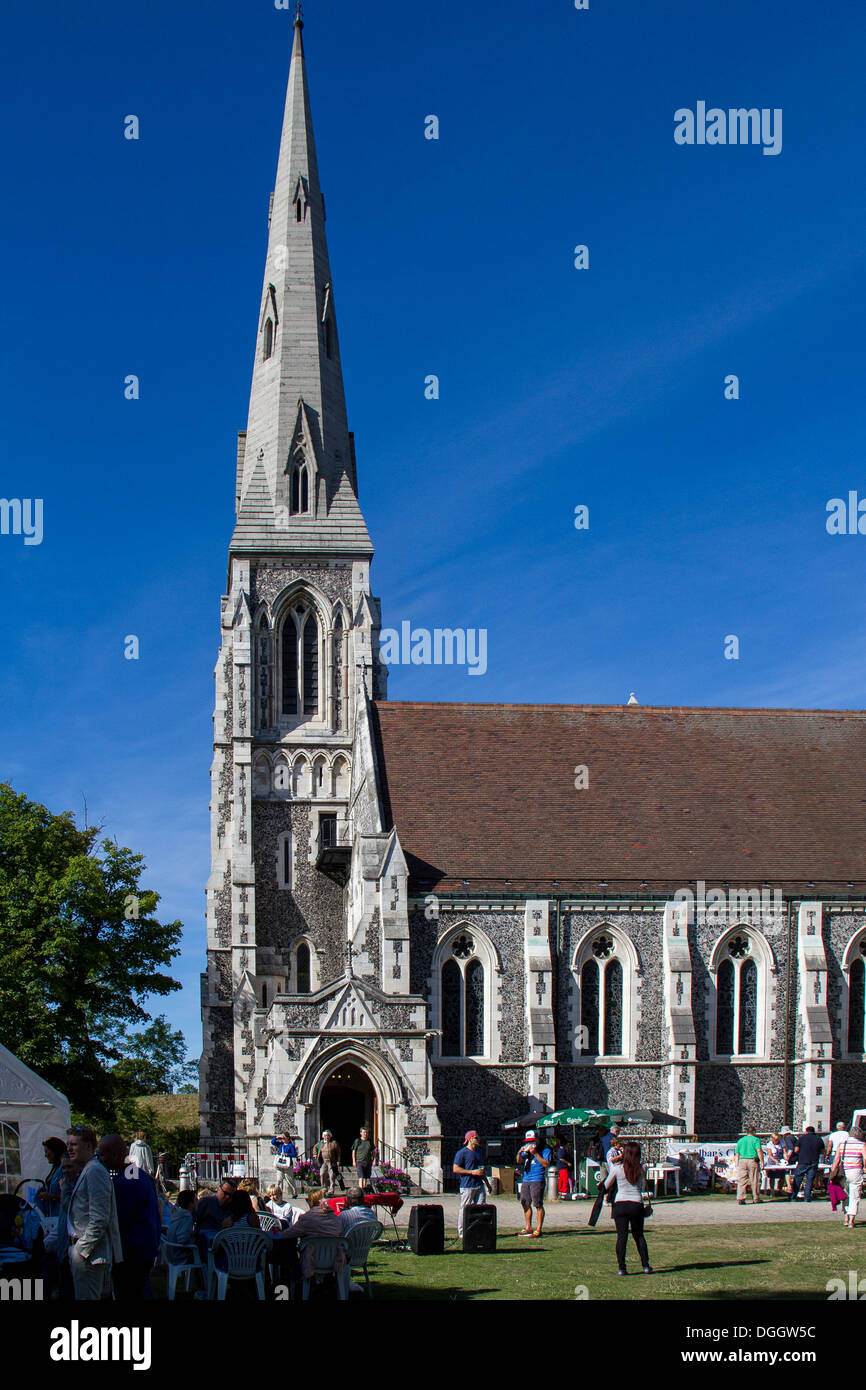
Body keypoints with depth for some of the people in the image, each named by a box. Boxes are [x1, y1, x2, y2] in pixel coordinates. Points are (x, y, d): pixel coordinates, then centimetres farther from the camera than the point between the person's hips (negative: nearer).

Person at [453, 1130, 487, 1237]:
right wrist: (472, 1172, -14)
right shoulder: (462, 1153, -5)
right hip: (467, 1186, -7)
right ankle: (462, 1233, 2)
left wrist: (487, 1183, 28)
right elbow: (455, 1169, -12)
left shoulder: (478, 1151, 19)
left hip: (479, 1185, 7)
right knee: (464, 1210, -3)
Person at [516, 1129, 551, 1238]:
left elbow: (546, 1164, -12)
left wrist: (535, 1154, -15)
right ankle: (528, 1228, 18)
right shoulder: (526, 1150, 20)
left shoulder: (545, 1151, 1)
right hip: (525, 1180, 7)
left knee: (538, 1205, -8)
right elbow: (519, 1162, 19)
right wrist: (520, 1153, 0)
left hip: (538, 1180, -7)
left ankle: (538, 1230, -6)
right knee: (525, 1204, 9)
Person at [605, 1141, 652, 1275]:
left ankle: (621, 1267, -2)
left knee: (621, 1236, 1)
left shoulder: (617, 1168, -5)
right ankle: (646, 1266, 15)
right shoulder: (641, 1169, -1)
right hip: (636, 1204, 1)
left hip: (620, 1204, -1)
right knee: (639, 1236, 15)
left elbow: (606, 1185, 8)